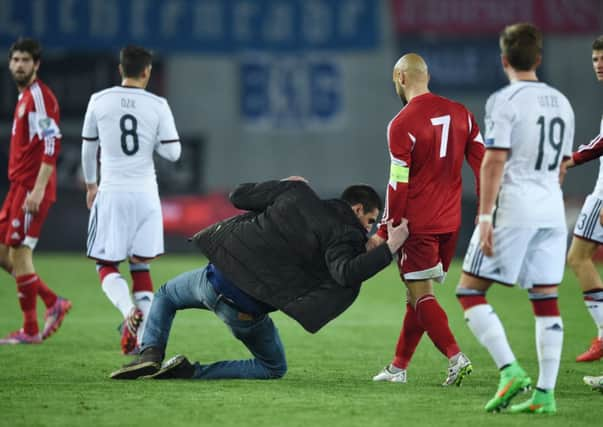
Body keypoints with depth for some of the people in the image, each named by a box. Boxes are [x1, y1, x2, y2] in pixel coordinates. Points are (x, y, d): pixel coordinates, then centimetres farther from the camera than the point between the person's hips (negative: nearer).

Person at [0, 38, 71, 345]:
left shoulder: (40, 96, -11)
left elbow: (52, 144, -20)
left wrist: (38, 189, -25)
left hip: (32, 189, -10)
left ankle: (30, 331, -1)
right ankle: (53, 303, 16)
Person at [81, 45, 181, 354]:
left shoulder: (99, 101, -1)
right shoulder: (158, 106, -3)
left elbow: (89, 148, 9)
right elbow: (172, 152, -3)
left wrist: (90, 184, 25)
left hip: (111, 192, -1)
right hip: (145, 193, 1)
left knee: (106, 265, 7)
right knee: (141, 266, 11)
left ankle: (129, 311, -21)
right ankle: (145, 337, 1)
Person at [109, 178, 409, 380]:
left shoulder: (298, 193, 8)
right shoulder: (344, 236, -6)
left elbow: (239, 196, 14)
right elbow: (345, 272, -27)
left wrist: (284, 186, 28)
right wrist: (389, 249, -21)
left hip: (218, 277, 4)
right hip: (248, 311, -4)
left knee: (165, 296, 36)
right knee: (274, 369, 23)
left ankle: (151, 354, 5)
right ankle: (192, 372, 0)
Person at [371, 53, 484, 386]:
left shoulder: (402, 124, -12)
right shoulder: (460, 114, 6)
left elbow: (399, 185, -13)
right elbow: (483, 166, 6)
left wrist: (384, 232, -6)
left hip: (418, 223, -7)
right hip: (450, 222, 7)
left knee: (422, 296, -3)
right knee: (419, 294, 14)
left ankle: (456, 357, -18)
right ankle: (399, 367, 19)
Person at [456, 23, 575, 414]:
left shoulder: (505, 101, -8)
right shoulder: (561, 103, 13)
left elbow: (494, 162, -14)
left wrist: (485, 216, -14)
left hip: (513, 206, -7)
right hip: (553, 211, 7)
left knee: (470, 291, 1)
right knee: (546, 300, 6)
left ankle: (510, 371, -12)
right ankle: (545, 393, 3)